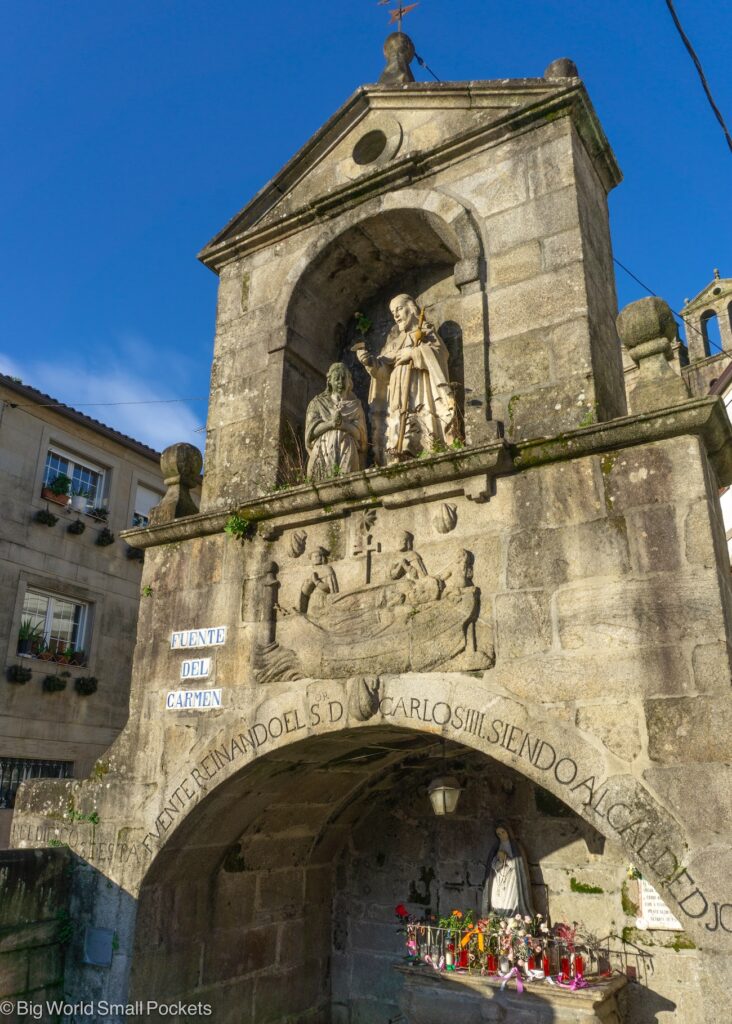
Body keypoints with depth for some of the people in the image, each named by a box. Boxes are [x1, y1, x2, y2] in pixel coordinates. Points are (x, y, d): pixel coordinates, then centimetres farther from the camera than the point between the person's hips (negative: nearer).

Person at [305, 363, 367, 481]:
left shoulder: (355, 405, 17)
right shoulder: (317, 403, 16)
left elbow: (359, 433, 4)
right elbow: (312, 430, 4)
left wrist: (342, 424, -13)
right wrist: (331, 422, -12)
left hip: (347, 454, 0)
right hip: (323, 453, 0)